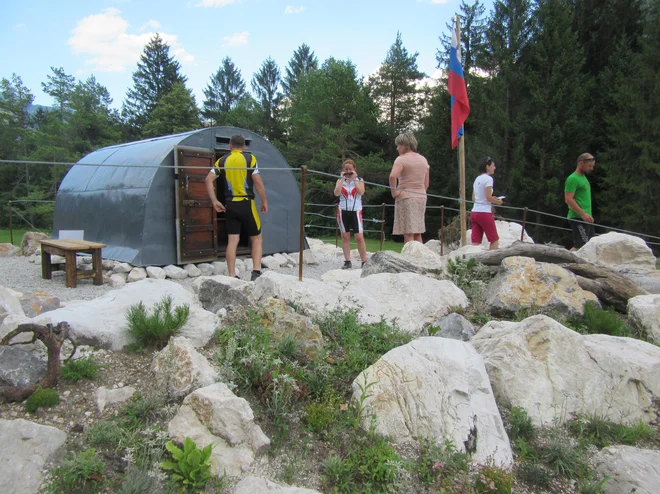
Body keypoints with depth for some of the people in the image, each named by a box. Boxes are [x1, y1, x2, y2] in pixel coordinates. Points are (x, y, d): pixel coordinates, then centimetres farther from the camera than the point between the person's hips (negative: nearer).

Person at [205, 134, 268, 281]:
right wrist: (264, 201, 1)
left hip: (230, 205, 3)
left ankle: (232, 276, 6)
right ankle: (256, 272, -2)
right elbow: (258, 182, -8)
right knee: (256, 238, 8)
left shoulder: (222, 161, 9)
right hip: (247, 204, -3)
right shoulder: (249, 158, 0)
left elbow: (208, 180, 0)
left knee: (232, 241, 5)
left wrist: (214, 201, 3)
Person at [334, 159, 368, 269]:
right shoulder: (340, 181, 10)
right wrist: (342, 179, -7)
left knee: (359, 237, -8)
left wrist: (354, 179, -9)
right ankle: (347, 261, 10)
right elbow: (336, 193, -8)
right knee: (345, 237, 3)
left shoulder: (359, 180, 8)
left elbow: (361, 192, -12)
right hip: (343, 211, 2)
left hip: (356, 211, -2)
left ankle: (364, 261, -2)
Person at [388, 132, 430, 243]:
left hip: (405, 198, -7)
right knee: (417, 234, 13)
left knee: (408, 233, -6)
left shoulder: (402, 159, -8)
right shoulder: (423, 159, 14)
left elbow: (392, 176, -27)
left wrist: (394, 191, -15)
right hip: (421, 197, 7)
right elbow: (426, 184, 15)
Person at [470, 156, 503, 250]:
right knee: (495, 240, 6)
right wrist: (498, 201, 2)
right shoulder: (488, 178, -8)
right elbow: (489, 197, -15)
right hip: (484, 213, -7)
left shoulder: (477, 179, 15)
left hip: (474, 212, 7)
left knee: (475, 243, 3)